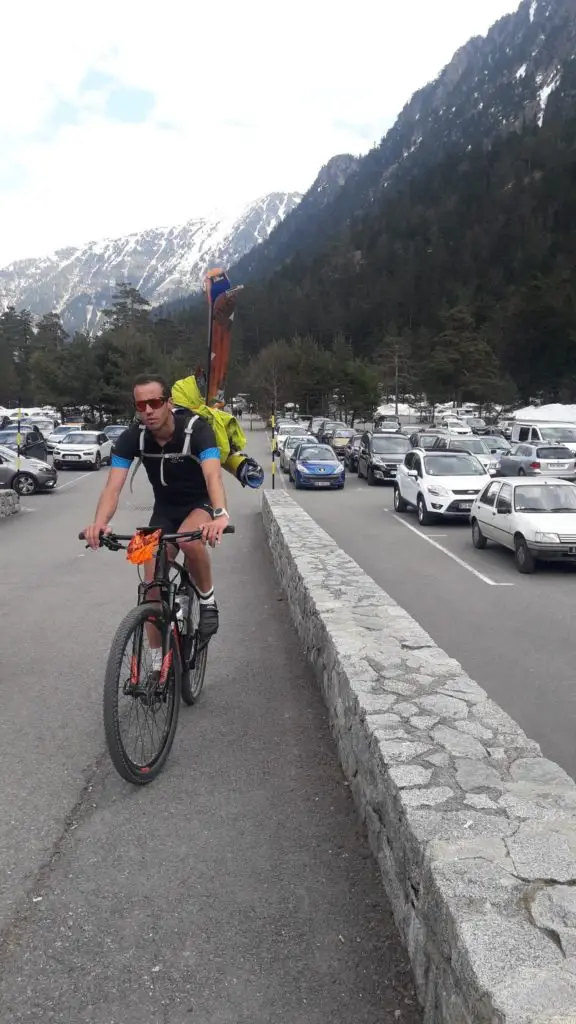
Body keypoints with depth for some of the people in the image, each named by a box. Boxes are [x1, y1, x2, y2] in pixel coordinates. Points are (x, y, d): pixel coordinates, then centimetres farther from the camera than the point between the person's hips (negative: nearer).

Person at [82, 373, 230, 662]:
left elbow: (213, 475, -45)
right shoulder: (132, 437, -18)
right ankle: (158, 661, 13)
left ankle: (207, 599, -9)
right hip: (164, 509, 4)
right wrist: (99, 522, -48)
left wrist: (220, 515, -64)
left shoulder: (196, 429, -29)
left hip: (201, 504, -3)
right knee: (153, 584, -3)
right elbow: (113, 487, -27)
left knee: (189, 540, -38)